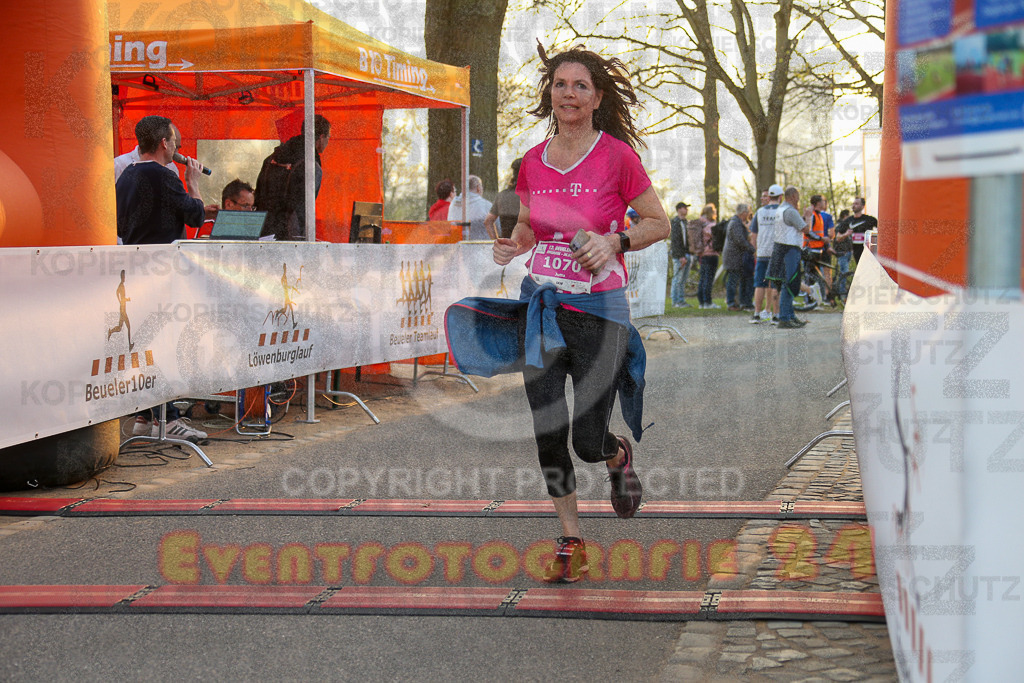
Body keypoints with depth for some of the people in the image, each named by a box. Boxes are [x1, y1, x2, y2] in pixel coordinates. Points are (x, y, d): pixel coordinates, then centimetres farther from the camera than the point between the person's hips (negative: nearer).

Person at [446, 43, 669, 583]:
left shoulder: (617, 156, -9)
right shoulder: (533, 161, 4)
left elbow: (659, 224, -1)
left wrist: (614, 241, -17)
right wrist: (513, 246, -3)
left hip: (597, 309, -4)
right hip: (541, 304, 4)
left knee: (589, 442, -4)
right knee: (548, 433, 4)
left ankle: (619, 456, 34)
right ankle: (570, 539, 20)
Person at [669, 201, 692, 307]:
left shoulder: (685, 222, 19)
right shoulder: (675, 222, -10)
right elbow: (676, 240, -17)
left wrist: (691, 255, 18)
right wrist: (681, 256, -21)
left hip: (687, 254, 9)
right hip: (679, 255, -9)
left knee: (684, 279, 10)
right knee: (678, 279, -6)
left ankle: (682, 300, 14)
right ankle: (675, 301, -3)